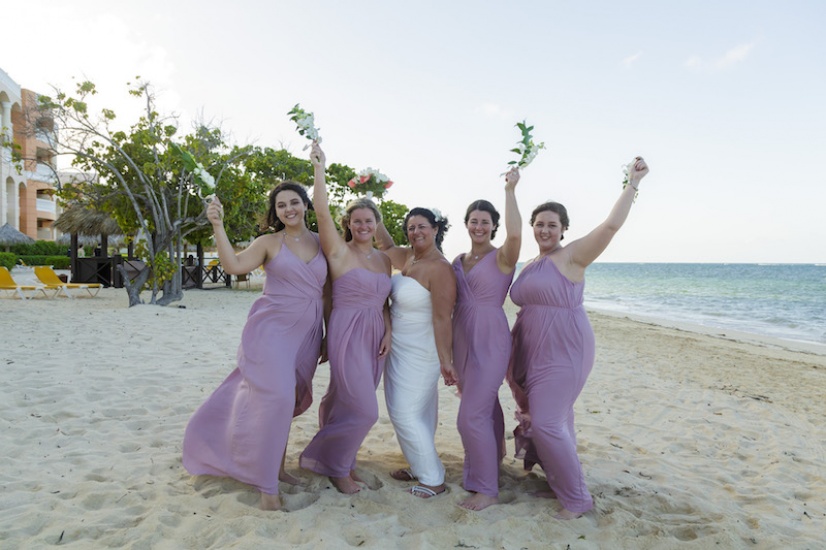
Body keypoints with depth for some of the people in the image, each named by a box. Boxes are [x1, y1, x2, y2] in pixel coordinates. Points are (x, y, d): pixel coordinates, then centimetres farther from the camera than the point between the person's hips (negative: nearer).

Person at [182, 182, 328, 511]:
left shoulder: (322, 242, 8)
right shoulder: (269, 242, 0)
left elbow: (327, 292, 12)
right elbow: (234, 265, -15)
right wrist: (217, 226, -21)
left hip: (306, 334, 4)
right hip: (271, 328, -4)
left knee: (287, 401, 14)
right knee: (275, 398, -14)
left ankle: (277, 467, 31)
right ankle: (267, 484, -2)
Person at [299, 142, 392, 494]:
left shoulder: (384, 259, 11)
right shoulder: (339, 252, -6)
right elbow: (321, 211, -18)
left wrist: (388, 332, 2)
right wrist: (319, 169, -18)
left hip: (374, 336, 6)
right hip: (347, 334, -6)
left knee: (346, 403, 15)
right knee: (364, 410, -6)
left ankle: (339, 458, 34)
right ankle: (336, 465, 16)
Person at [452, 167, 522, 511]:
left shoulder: (502, 257, -8)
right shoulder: (459, 261, 11)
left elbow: (515, 233, -32)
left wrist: (510, 190, -24)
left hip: (490, 341, -7)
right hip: (463, 340, 7)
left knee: (472, 415, -10)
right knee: (485, 405, 23)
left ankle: (486, 489, 3)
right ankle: (494, 455, 45)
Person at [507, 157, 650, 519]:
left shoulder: (571, 256, -9)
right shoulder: (530, 266, 13)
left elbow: (612, 224, -21)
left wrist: (633, 183, -17)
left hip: (564, 352, -8)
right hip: (535, 352, 8)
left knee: (546, 423, -9)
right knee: (554, 421, 14)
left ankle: (578, 499, 7)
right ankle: (560, 484, 30)